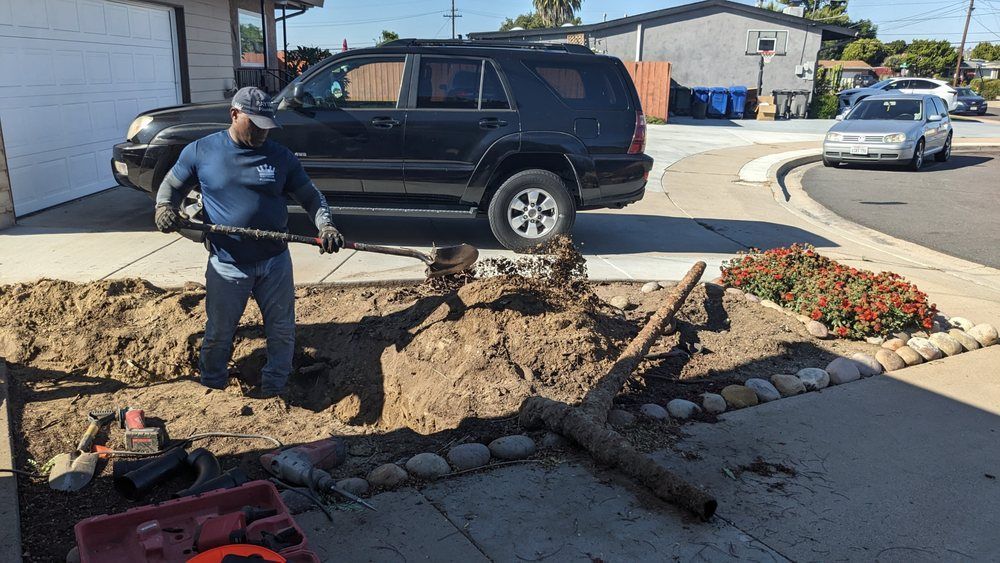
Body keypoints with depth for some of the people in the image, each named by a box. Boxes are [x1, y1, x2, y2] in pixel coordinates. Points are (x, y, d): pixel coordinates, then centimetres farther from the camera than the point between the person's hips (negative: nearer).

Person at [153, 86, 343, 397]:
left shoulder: (281, 156, 0)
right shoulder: (200, 151, -2)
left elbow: (310, 196, 5)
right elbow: (171, 186, 10)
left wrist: (325, 225, -14)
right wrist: (164, 207, -12)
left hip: (275, 263, 2)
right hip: (226, 265, -1)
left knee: (282, 332, 10)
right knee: (218, 335, 11)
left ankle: (274, 392, 30)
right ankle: (211, 392, 33)